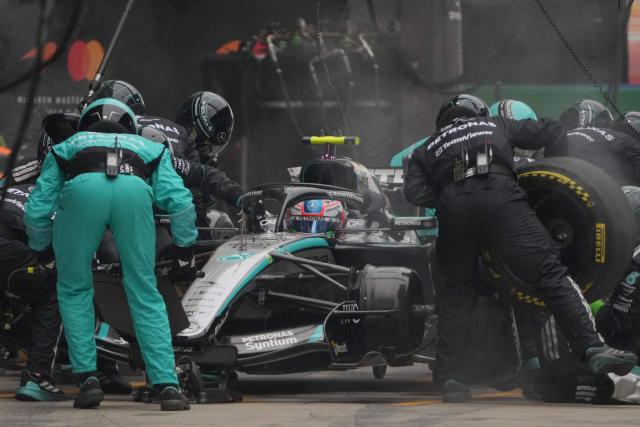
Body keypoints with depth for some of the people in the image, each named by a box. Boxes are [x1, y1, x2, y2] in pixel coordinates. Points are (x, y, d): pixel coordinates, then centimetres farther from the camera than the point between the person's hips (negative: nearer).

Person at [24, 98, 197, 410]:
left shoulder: (66, 148, 42)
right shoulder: (149, 150, 42)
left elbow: (37, 208, 35)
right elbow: (181, 202, 27)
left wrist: (43, 251, 50)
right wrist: (184, 251, 36)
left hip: (82, 187, 0)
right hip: (135, 190, 0)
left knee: (74, 290, 20)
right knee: (145, 295, 11)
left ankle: (87, 378, 12)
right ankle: (167, 385, 3)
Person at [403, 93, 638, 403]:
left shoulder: (427, 149, 33)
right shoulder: (496, 126, 34)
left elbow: (414, 192, 13)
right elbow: (553, 132, 30)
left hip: (452, 206, 2)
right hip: (500, 197, -2)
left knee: (455, 290, 18)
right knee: (549, 273, -7)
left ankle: (448, 379, 14)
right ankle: (592, 348, -22)